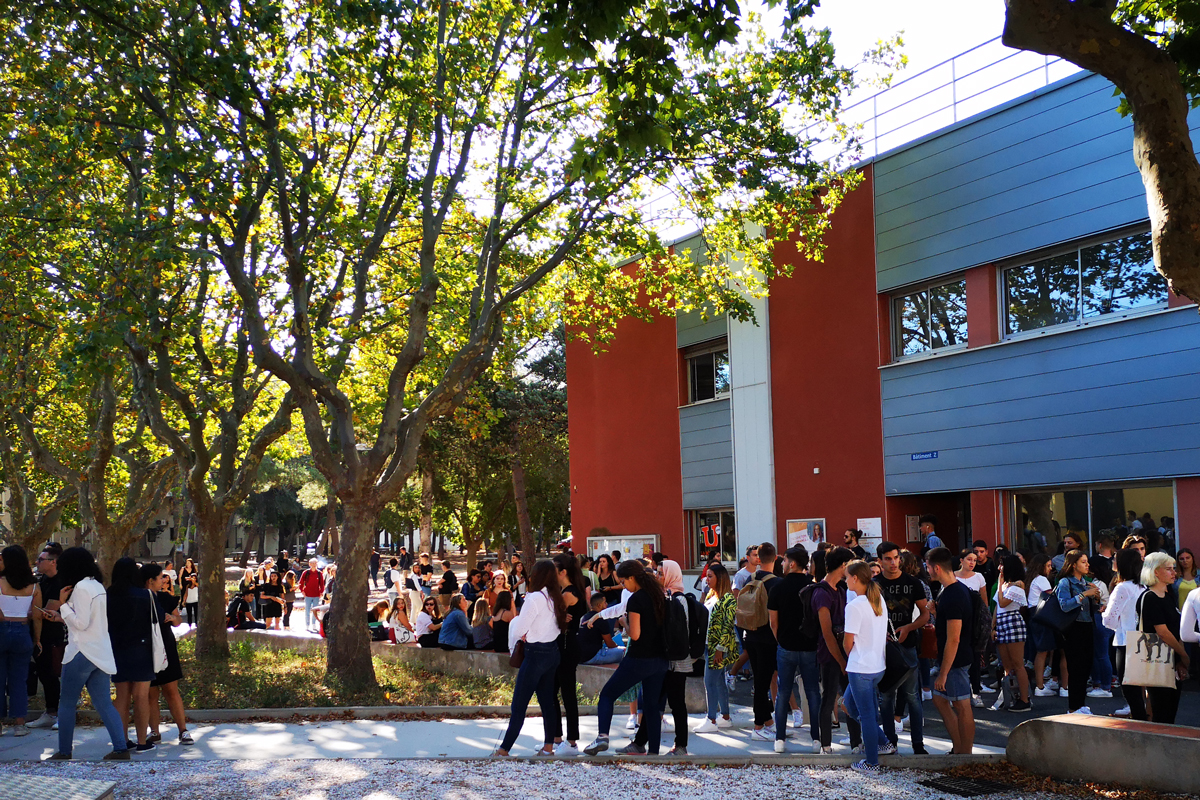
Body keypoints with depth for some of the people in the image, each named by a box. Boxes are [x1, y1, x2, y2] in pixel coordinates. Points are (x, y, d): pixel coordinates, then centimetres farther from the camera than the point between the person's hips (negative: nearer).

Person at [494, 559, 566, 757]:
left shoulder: (535, 598, -16)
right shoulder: (556, 598, 7)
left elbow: (519, 629, -14)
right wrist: (529, 632, 0)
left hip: (536, 654, -8)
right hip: (553, 653, 8)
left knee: (519, 705, -4)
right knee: (547, 701, 12)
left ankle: (504, 749, -3)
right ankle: (548, 746, 14)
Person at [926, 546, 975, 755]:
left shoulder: (952, 597, -23)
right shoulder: (959, 588, 9)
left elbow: (953, 639, -25)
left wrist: (943, 673, -23)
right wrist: (935, 616, 15)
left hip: (955, 660, -11)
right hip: (953, 659, 11)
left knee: (962, 707, 0)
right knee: (939, 699, 17)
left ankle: (966, 754, 10)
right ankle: (959, 748, 24)